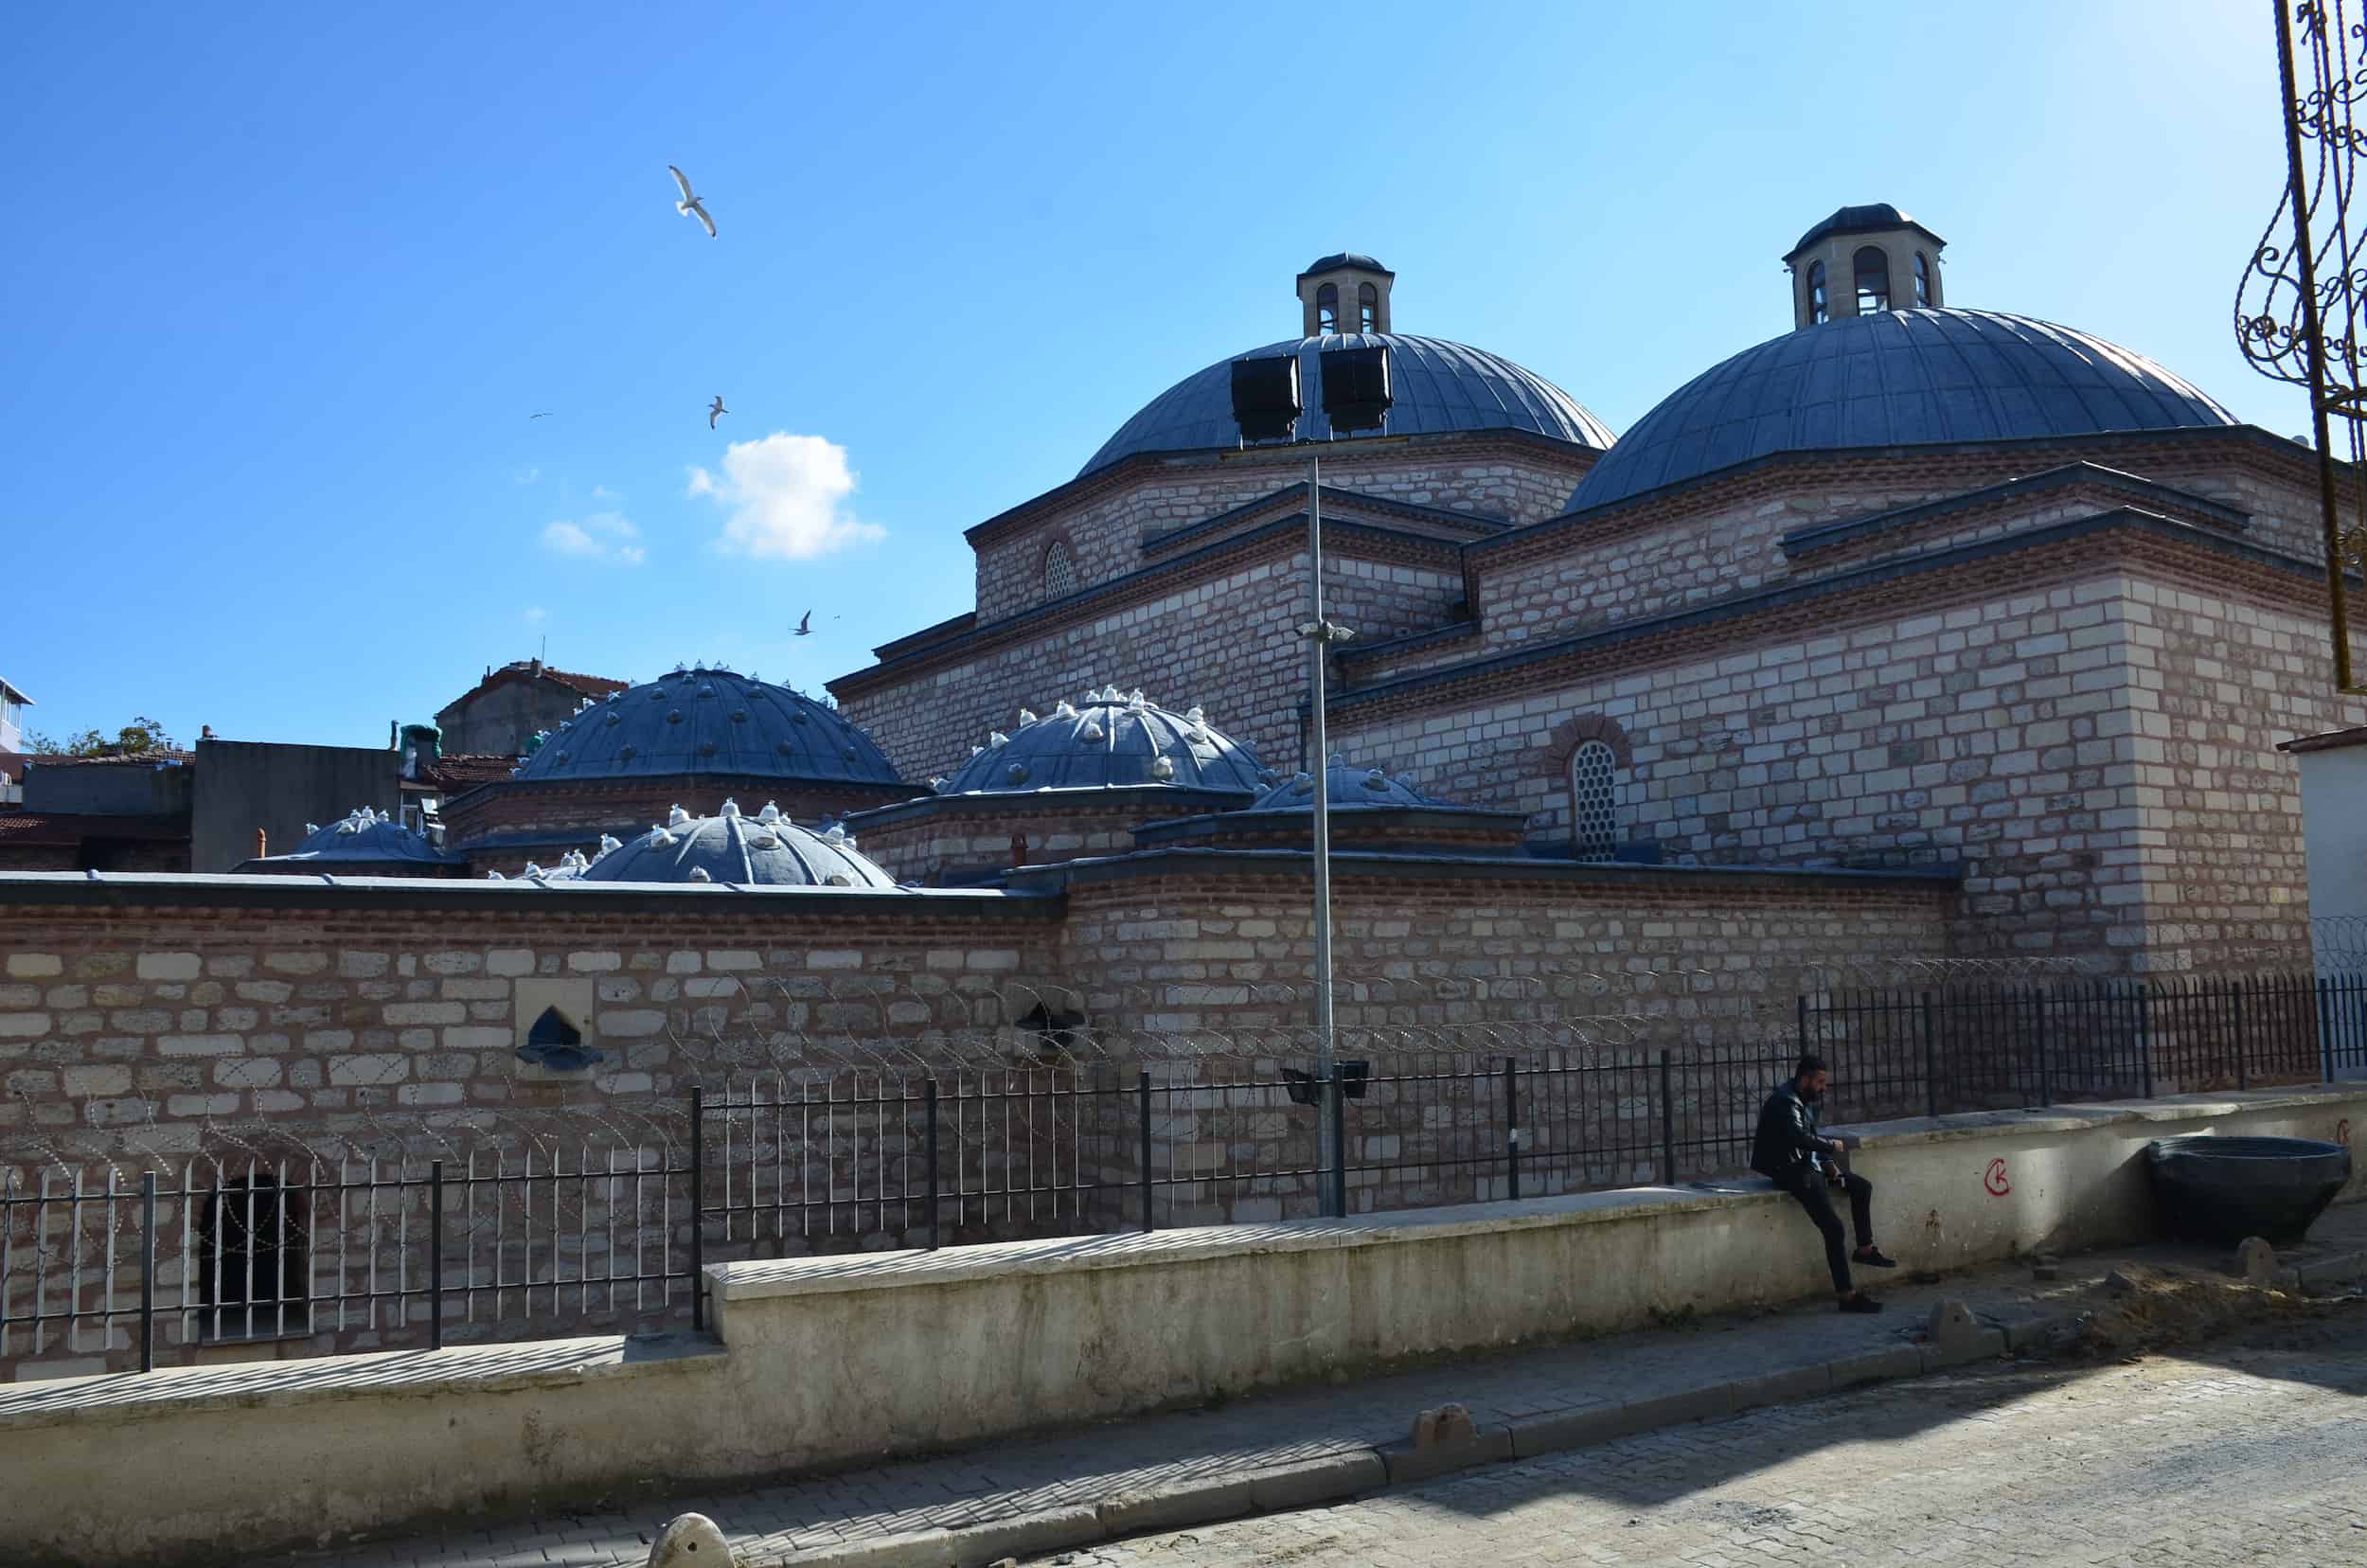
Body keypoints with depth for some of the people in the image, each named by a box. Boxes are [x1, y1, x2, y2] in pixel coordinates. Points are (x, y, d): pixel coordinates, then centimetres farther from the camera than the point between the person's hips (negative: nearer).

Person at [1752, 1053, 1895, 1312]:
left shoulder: (1805, 1100, 11)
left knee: (1862, 1187, 15)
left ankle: (1865, 1249, 24)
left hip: (1809, 1164, 10)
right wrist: (1832, 1146, -21)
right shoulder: (1784, 1101, -21)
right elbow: (1799, 1137, -35)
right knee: (1833, 1227, -18)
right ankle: (1847, 1296, -15)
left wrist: (1829, 1163, 5)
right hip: (1791, 1171, -10)